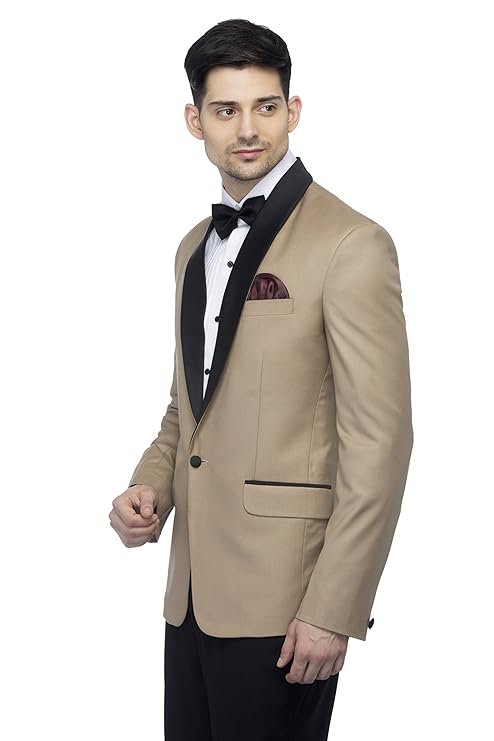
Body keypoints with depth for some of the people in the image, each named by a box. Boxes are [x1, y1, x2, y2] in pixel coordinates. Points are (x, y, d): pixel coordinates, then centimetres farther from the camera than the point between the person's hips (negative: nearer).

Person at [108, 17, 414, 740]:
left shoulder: (351, 245, -11)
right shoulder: (196, 248, 14)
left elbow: (379, 443, -14)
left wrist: (332, 612, -16)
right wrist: (150, 487, 3)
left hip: (281, 601, -7)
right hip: (194, 592, 7)